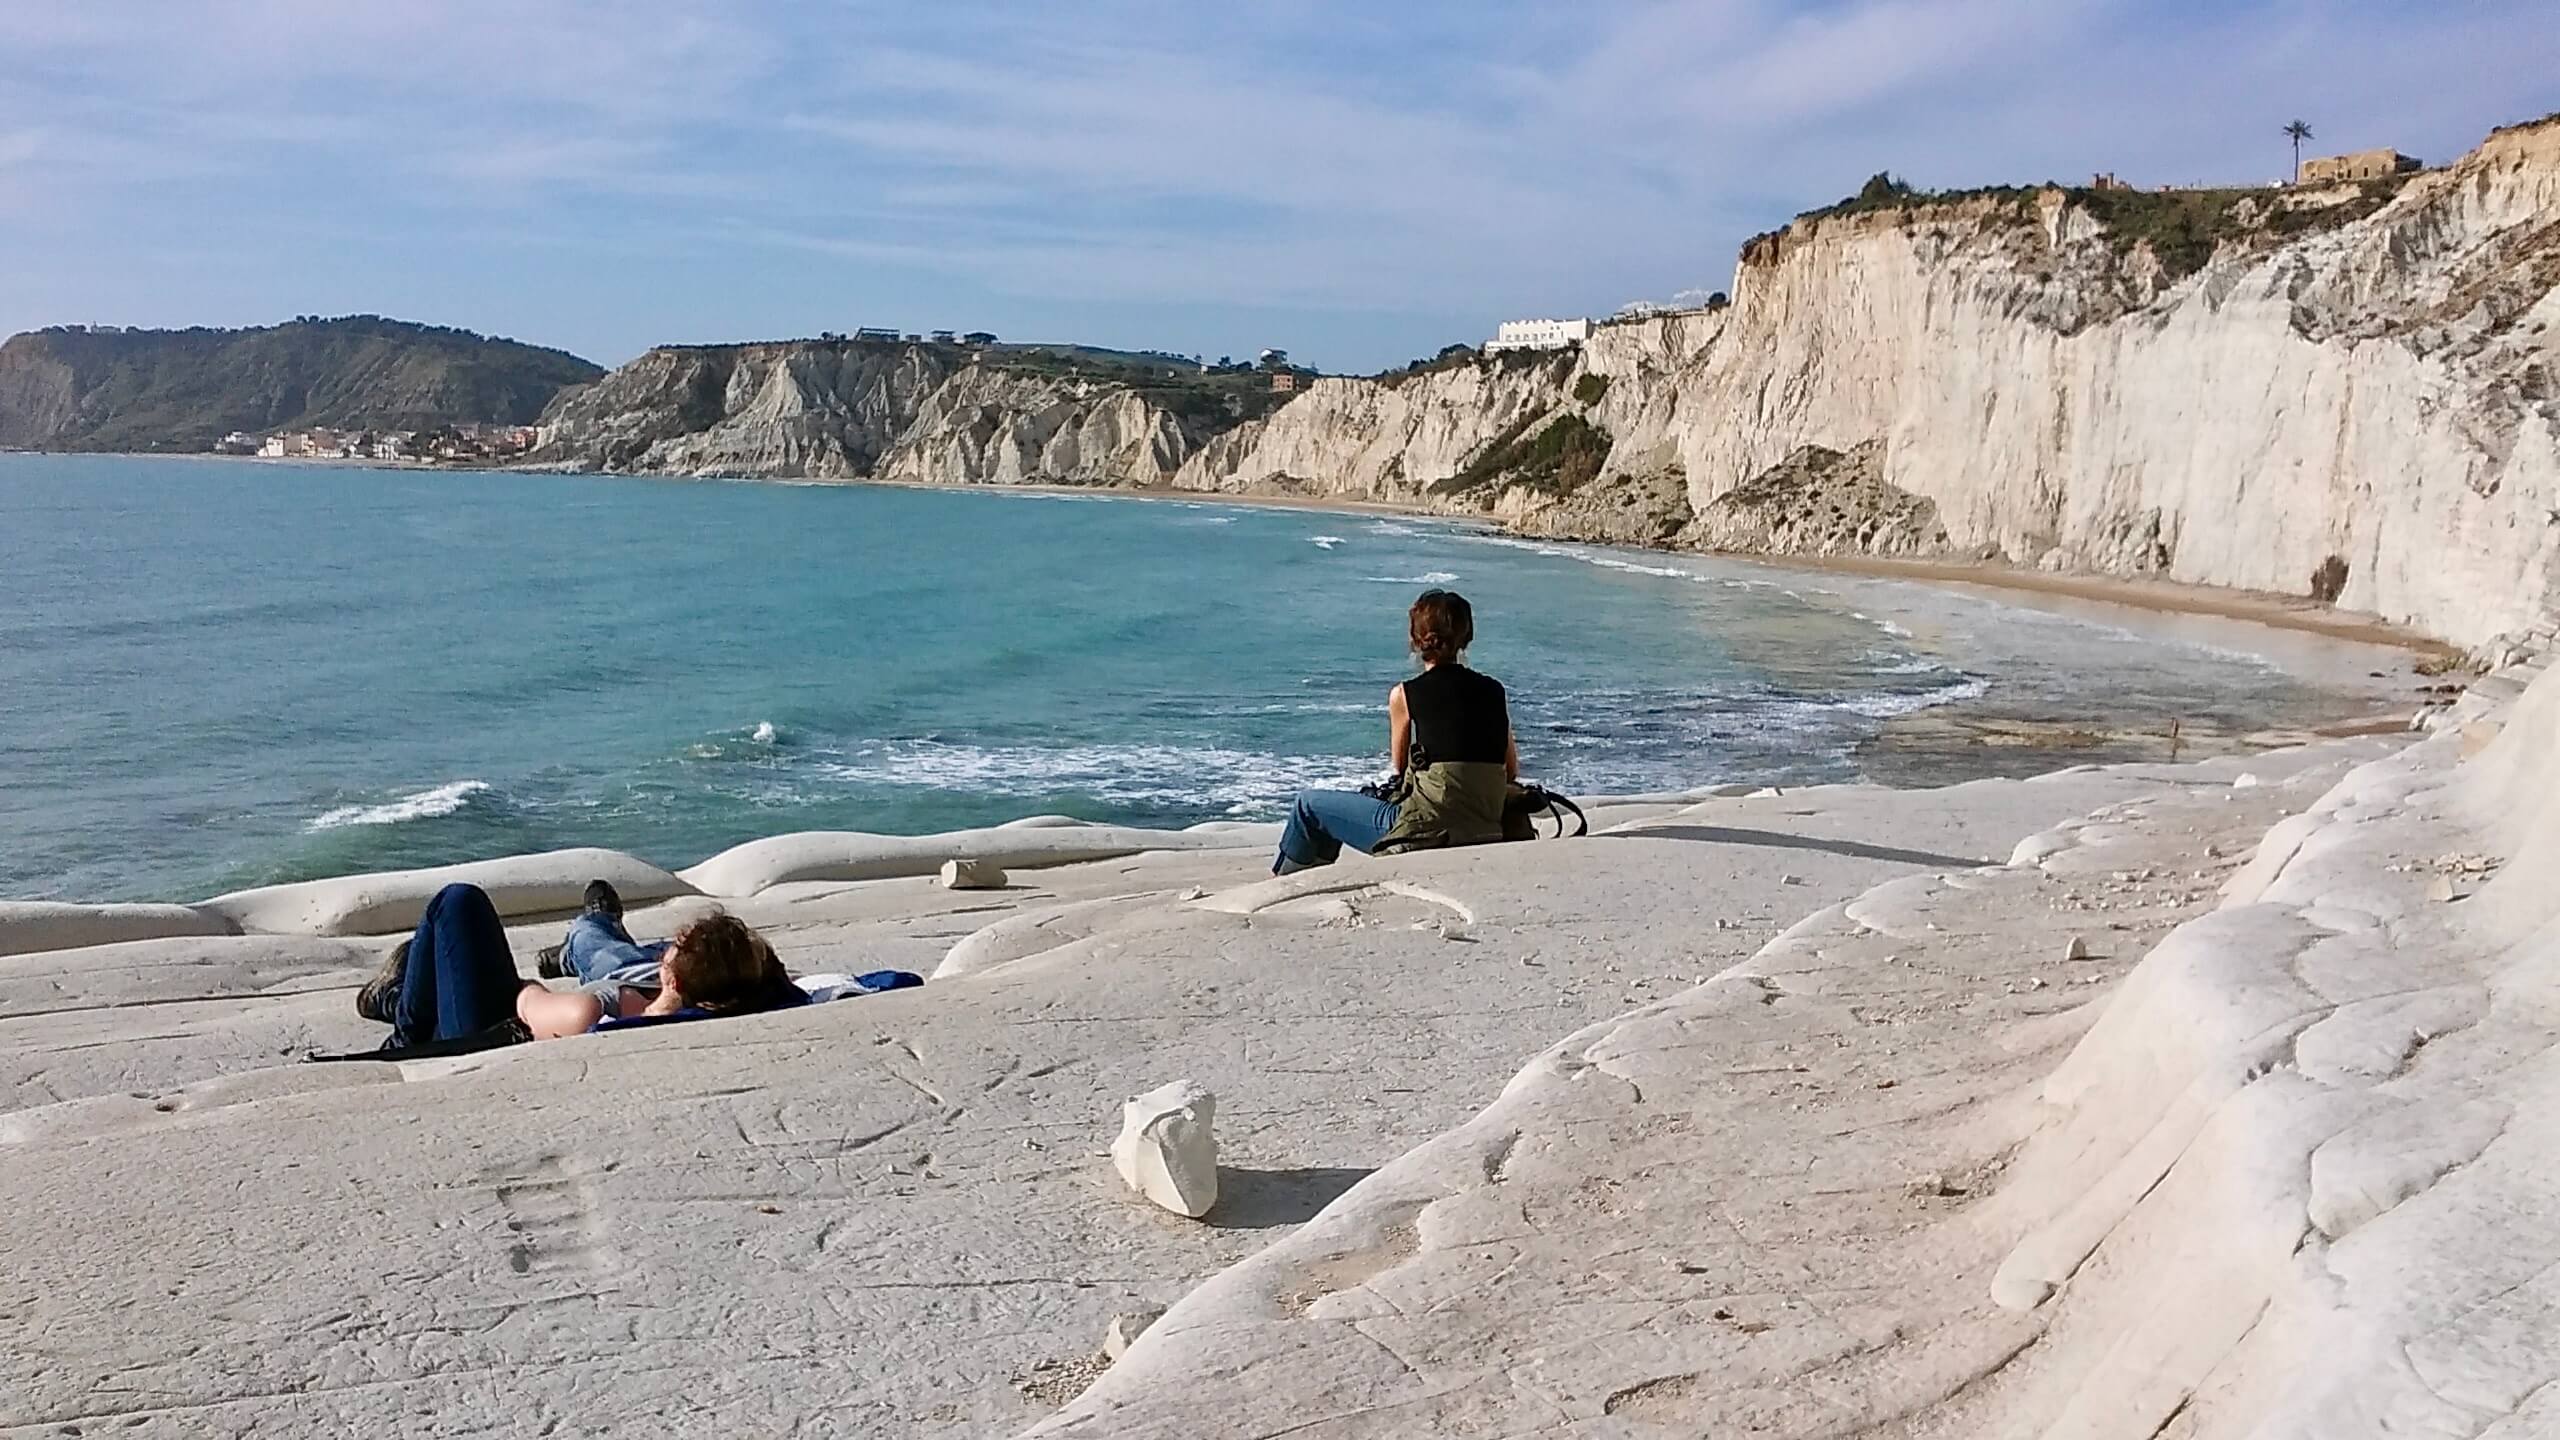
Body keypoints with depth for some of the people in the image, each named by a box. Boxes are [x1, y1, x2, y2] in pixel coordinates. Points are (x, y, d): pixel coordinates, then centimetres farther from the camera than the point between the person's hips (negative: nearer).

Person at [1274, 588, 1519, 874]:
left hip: (1424, 834, -6)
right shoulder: (1494, 691, 6)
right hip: (1484, 835, 6)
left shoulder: (1404, 695, -6)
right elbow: (1511, 773, 11)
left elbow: (1399, 766, 8)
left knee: (1308, 804, 15)